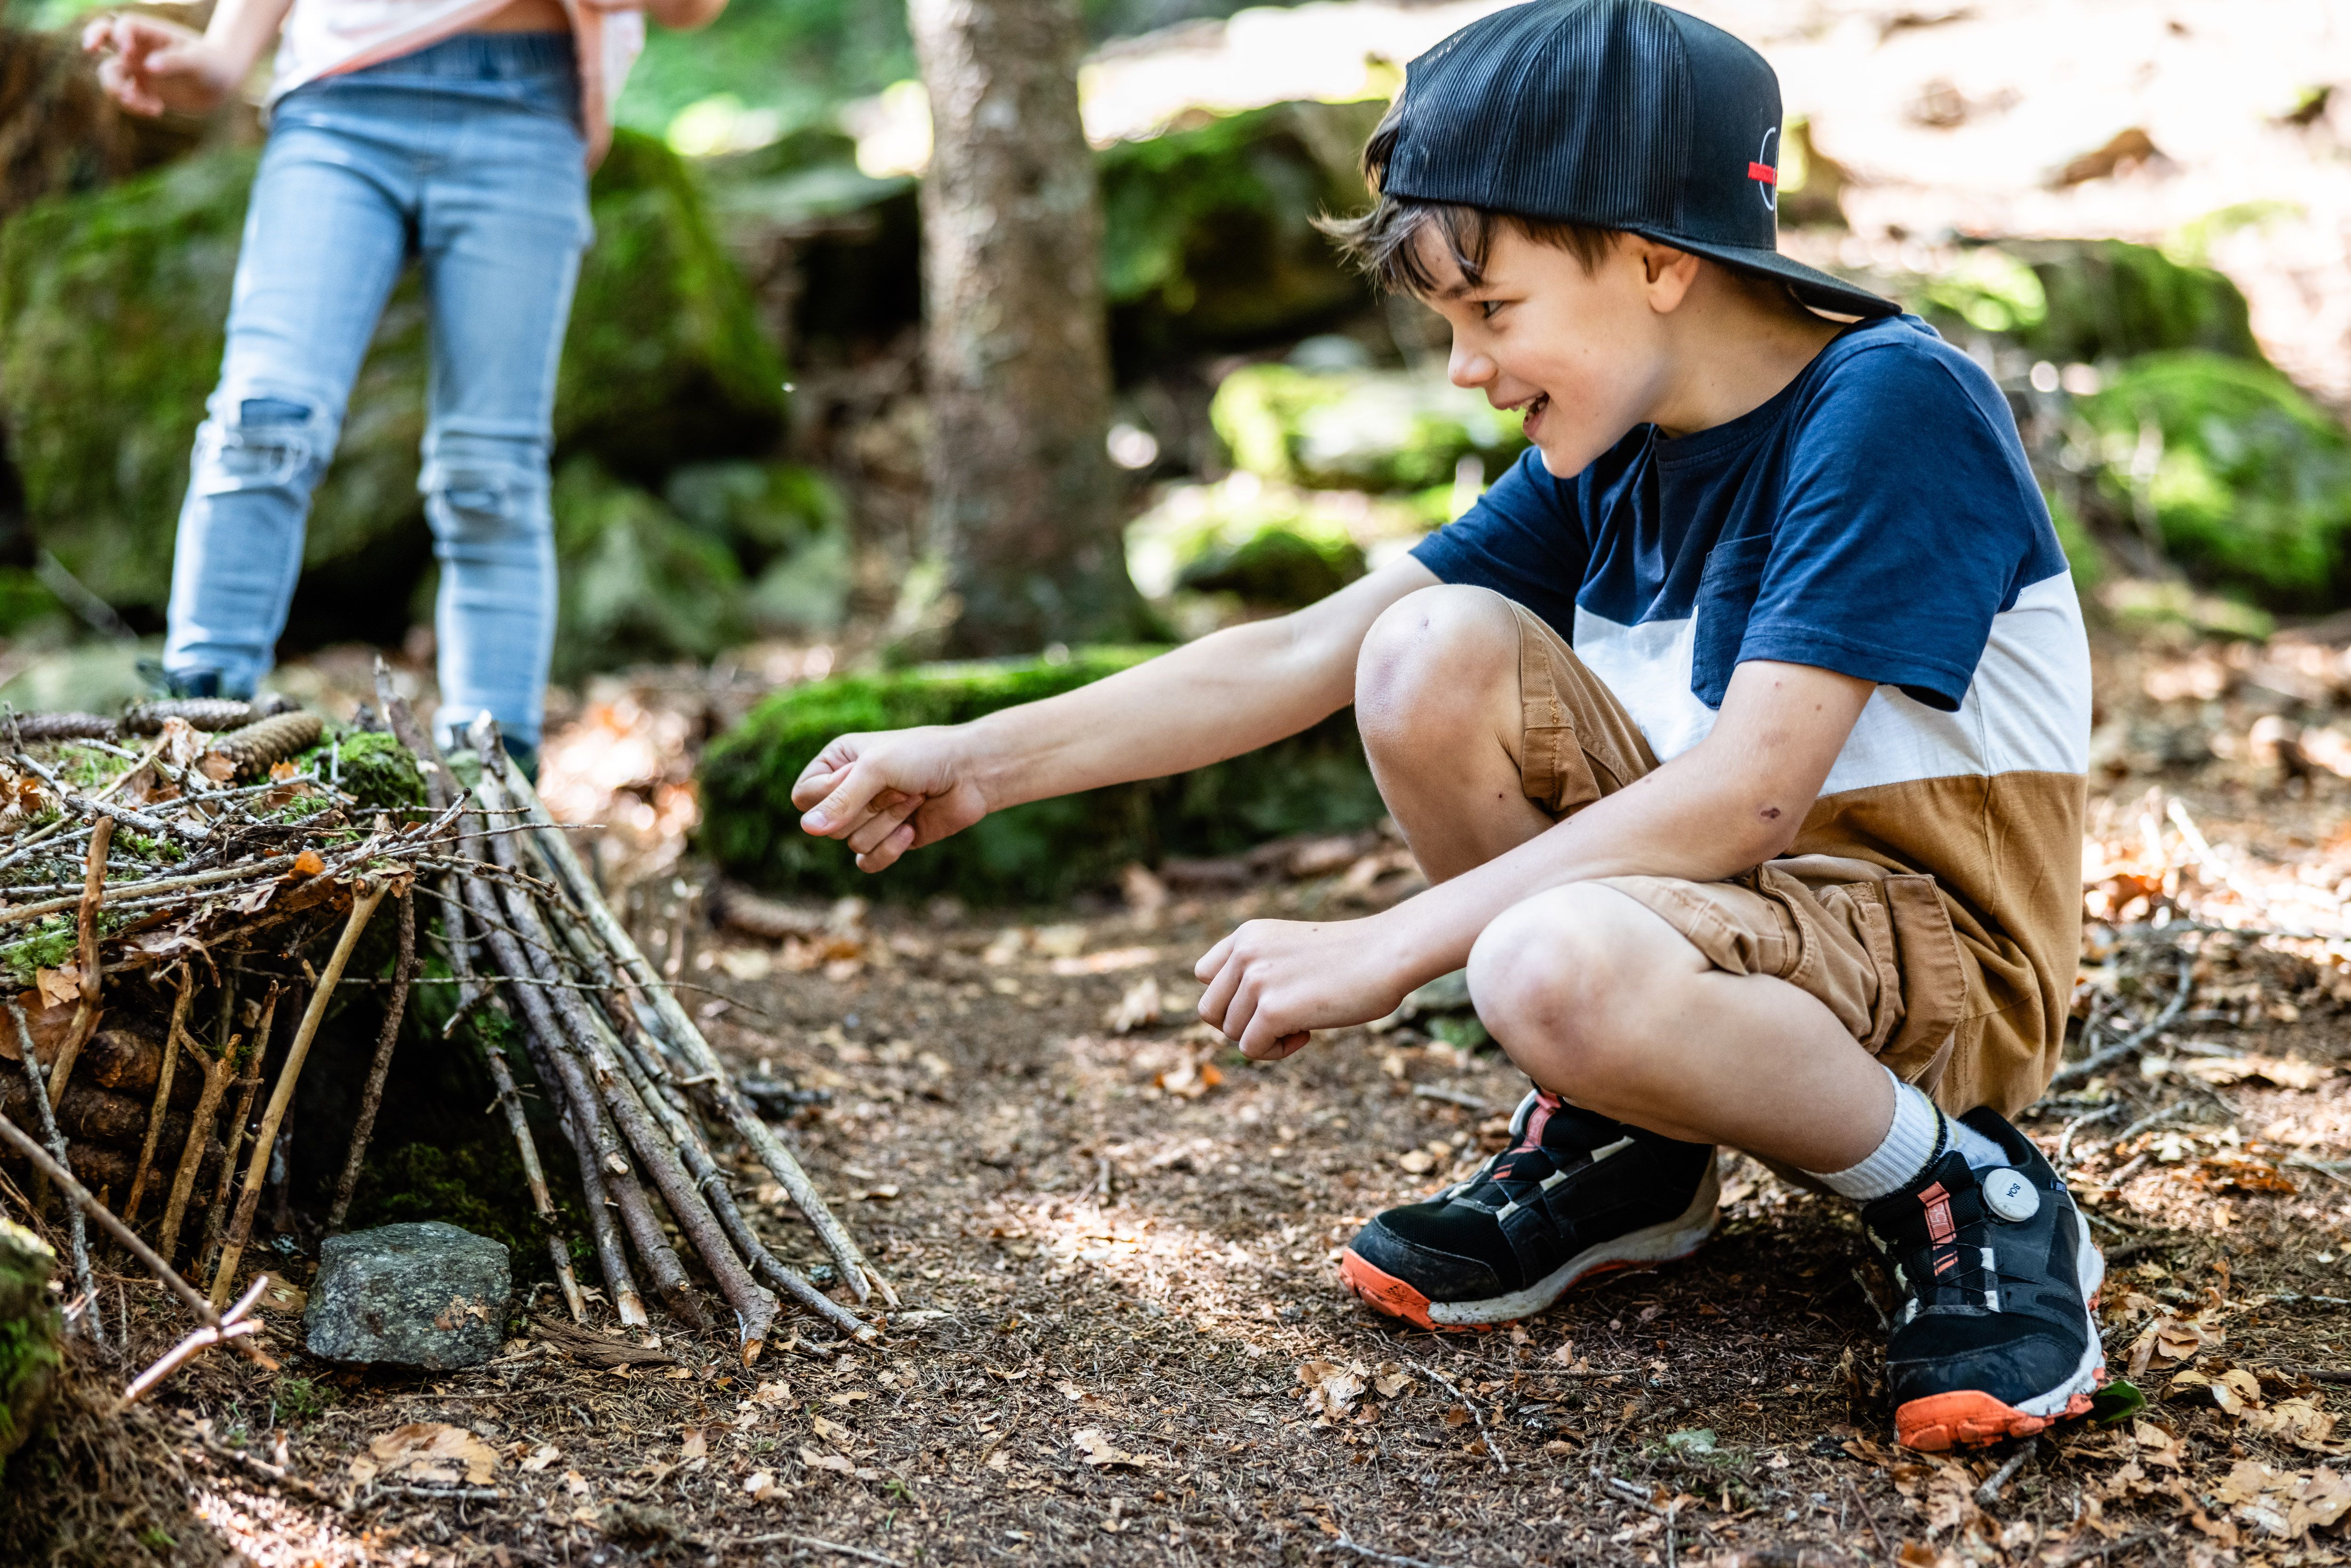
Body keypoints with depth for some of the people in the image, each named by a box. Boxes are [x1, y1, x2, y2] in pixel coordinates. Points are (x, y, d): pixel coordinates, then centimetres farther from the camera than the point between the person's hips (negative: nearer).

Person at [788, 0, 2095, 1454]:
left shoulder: (1894, 407, -20)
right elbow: (1305, 651, 3)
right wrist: (982, 761, -4)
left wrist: (1385, 947, -28)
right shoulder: (1611, 450, 3)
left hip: (1936, 943, -7)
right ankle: (1615, 1144, 2)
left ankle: (1972, 1196, -9)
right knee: (1433, 651, -13)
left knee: (1558, 965, -37)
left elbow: (1749, 793, -29)